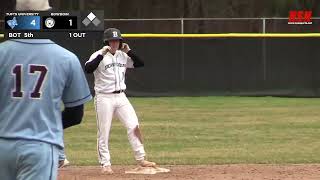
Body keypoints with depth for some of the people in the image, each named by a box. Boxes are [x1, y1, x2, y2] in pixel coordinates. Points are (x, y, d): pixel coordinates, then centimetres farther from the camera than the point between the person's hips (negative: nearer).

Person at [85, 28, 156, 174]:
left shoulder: (123, 56, 9)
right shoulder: (99, 56, -8)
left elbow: (140, 64, 6)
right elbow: (88, 69, -24)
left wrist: (128, 51, -4)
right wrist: (102, 54, -28)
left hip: (121, 96, 5)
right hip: (104, 98, -5)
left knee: (134, 126, -2)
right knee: (104, 132, 0)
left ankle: (141, 159, 6)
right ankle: (105, 164, 9)